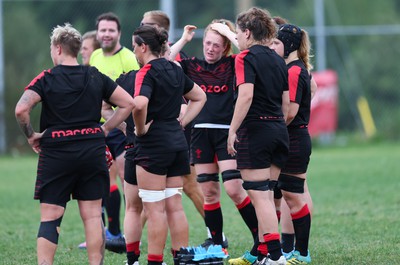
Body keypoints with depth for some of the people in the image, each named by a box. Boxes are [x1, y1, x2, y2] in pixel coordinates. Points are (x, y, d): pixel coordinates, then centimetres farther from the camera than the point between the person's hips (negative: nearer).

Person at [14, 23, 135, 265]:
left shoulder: (46, 79, -5)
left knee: (50, 217, -1)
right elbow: (128, 103, 11)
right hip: (93, 152, 3)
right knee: (93, 215, 6)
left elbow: (21, 109, -18)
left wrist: (31, 135, -4)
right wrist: (104, 129, 13)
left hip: (56, 153, -3)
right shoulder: (96, 77, 6)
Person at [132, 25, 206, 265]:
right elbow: (200, 97, 24)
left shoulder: (147, 73, -13)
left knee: (155, 209, -3)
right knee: (174, 206, 10)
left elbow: (139, 104, -32)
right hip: (178, 142, 8)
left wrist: (141, 128, -16)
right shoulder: (175, 69, 12)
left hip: (154, 144, -8)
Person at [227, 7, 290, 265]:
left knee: (260, 197, -7)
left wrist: (232, 130, -17)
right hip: (279, 131, 8)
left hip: (255, 130, -8)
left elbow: (246, 95, -20)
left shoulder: (246, 58, -8)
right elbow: (286, 102, 14)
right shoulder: (278, 60, 14)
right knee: (267, 195, 12)